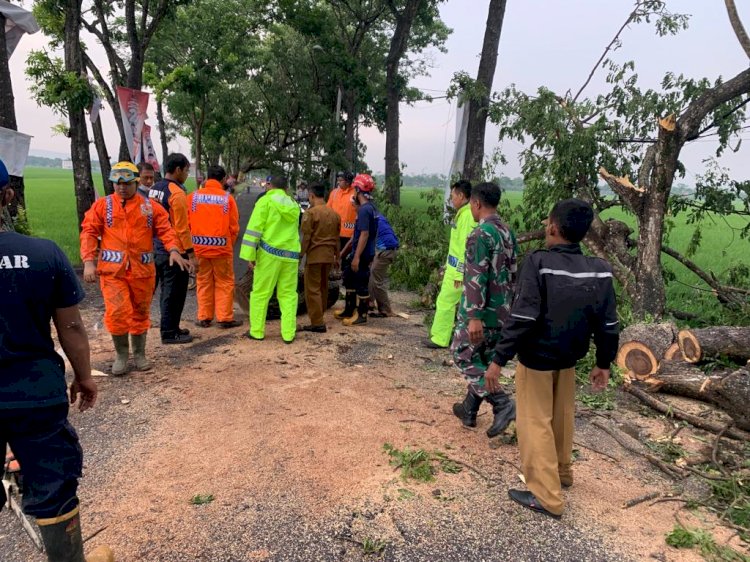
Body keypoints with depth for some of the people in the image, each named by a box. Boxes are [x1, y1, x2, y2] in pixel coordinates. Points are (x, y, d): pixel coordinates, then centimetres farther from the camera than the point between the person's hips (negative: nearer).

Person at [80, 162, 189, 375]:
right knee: (117, 312, -8)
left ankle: (139, 353, 28)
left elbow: (165, 229, 1)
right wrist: (89, 261, -12)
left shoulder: (150, 207, 7)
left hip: (143, 269, 2)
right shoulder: (102, 206, 4)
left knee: (140, 313, 11)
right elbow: (88, 233, 0)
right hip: (112, 270, -1)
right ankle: (121, 354, 13)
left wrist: (173, 249, -18)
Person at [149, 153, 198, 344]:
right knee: (174, 293, 2)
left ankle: (171, 327, 29)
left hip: (158, 249, 9)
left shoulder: (153, 189, 10)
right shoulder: (177, 193, -17)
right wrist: (191, 254, -15)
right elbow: (182, 228, -19)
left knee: (167, 291, 18)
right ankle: (169, 333, 10)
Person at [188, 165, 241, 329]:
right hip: (221, 247, -2)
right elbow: (234, 226, -4)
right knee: (225, 283, 9)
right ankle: (225, 318, 10)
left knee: (203, 283, 12)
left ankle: (204, 318, 17)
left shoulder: (193, 196, 0)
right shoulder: (227, 198, -5)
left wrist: (192, 243, 15)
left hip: (199, 247, 2)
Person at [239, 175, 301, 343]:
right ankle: (288, 333, 6)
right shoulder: (293, 205, 14)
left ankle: (257, 331, 11)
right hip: (291, 254, 4)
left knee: (260, 293, 6)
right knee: (288, 295, 9)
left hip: (269, 252, -4)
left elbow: (255, 228, -8)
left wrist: (249, 254, -9)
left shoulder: (266, 200, -1)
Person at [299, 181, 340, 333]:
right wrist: (336, 256, 21)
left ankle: (317, 323, -3)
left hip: (314, 255, -7)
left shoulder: (311, 212, -12)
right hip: (328, 256, 7)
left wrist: (300, 254, -5)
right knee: (323, 287, 17)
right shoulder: (334, 213, 8)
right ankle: (320, 318, 27)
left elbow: (306, 237, -12)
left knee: (312, 289, -2)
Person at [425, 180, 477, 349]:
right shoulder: (462, 213, 12)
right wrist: (449, 265, 22)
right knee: (463, 303, 13)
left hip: (458, 269, -10)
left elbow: (466, 246, -22)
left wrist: (460, 273, -21)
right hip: (455, 267, 10)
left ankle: (439, 339, 6)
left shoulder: (468, 215, -19)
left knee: (445, 302, -2)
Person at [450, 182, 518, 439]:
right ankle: (469, 410, 27)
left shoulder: (480, 234, -18)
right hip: (501, 311, 9)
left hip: (482, 311, -9)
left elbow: (476, 278, -23)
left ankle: (502, 404, -4)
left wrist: (474, 316, -23)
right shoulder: (508, 233, 9)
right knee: (483, 360, 16)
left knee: (464, 357, 5)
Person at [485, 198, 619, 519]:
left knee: (535, 423, 5)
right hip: (569, 358, 6)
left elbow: (521, 318, -25)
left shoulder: (539, 262, -22)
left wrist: (499, 359, -19)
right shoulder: (600, 271, -5)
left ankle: (547, 497, 10)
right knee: (562, 418, 23)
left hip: (536, 358, -6)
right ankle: (561, 472, 42)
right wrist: (603, 364, 13)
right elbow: (608, 325, 0)